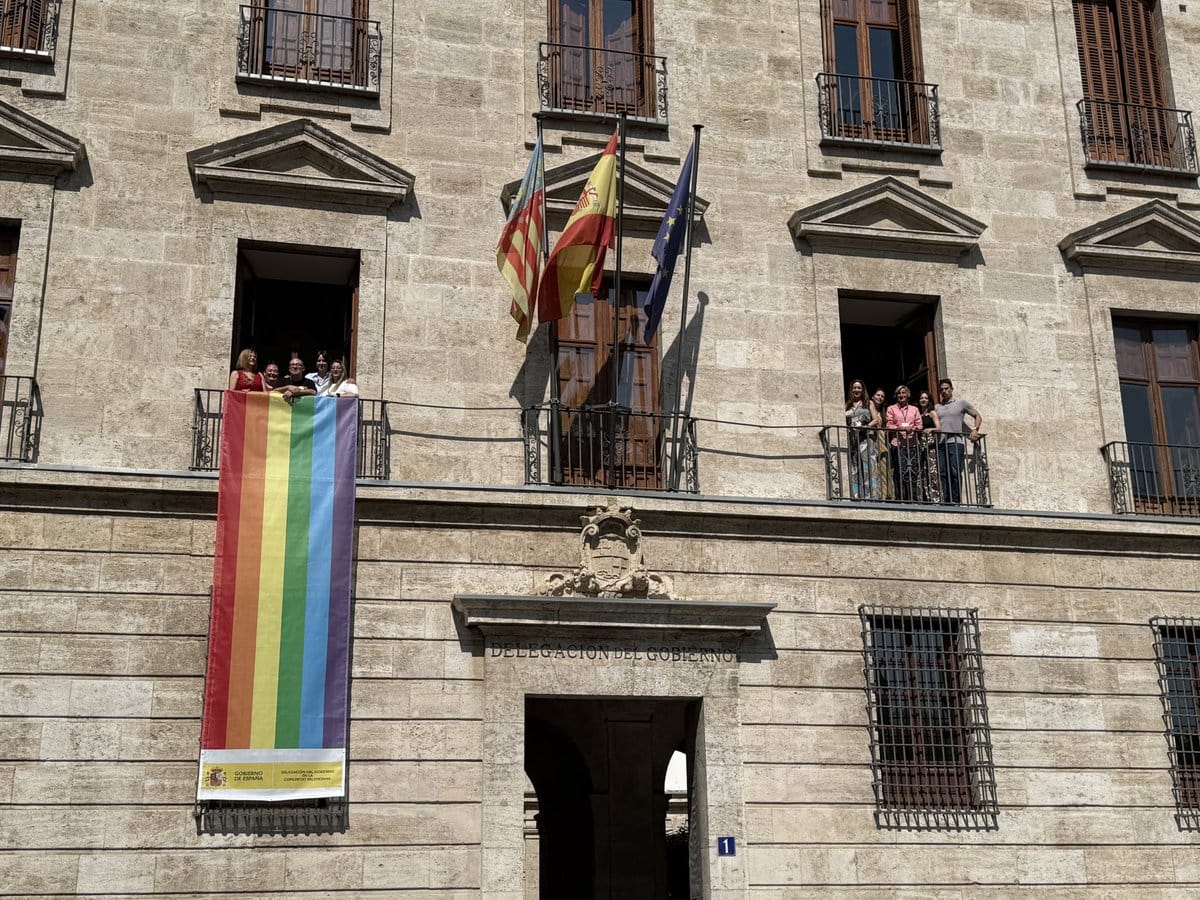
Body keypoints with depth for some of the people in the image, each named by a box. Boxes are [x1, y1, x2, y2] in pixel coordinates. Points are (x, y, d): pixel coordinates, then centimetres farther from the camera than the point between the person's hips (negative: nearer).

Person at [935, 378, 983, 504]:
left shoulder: (961, 403, 13)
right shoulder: (937, 407, 22)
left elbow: (978, 416, 17)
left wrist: (974, 430, 1)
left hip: (955, 442, -3)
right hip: (940, 443, 3)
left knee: (955, 472, -13)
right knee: (942, 474, -5)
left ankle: (956, 500, -13)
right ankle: (946, 501, -6)